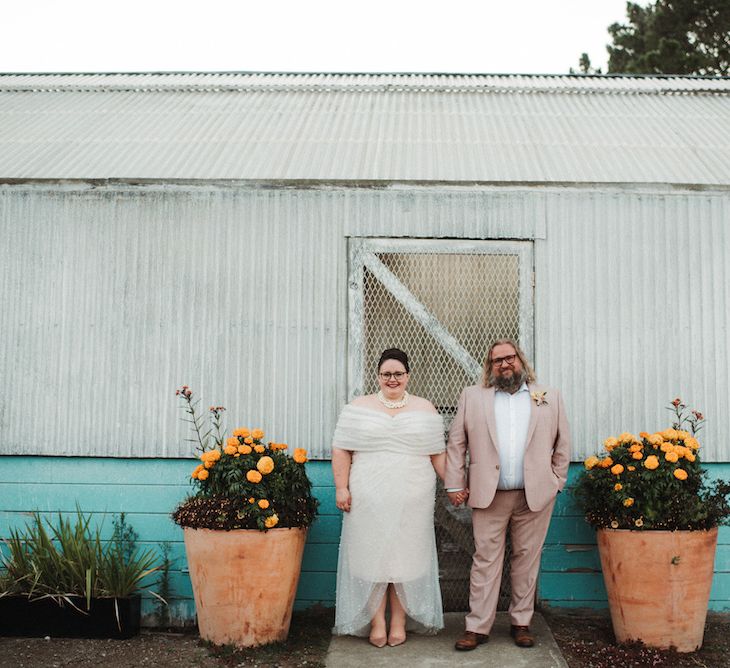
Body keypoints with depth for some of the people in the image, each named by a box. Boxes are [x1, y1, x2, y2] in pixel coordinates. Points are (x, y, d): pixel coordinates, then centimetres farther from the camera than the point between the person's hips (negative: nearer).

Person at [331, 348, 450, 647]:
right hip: (368, 499, 0)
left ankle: (399, 622, 15)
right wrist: (341, 488, -6)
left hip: (412, 499, 1)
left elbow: (437, 454, 9)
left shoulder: (425, 409, 8)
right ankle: (376, 622, 11)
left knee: (406, 555, 4)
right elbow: (341, 450, 2)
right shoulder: (358, 408, 4)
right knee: (371, 555, 2)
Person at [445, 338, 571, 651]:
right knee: (485, 560, 1)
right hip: (488, 495, -1)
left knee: (527, 560, 7)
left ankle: (521, 623, 19)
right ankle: (477, 627, 6)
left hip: (535, 495, 1)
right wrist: (454, 484, 0)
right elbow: (456, 443, 6)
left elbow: (562, 443, 12)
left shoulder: (549, 397, 10)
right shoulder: (472, 396, 8)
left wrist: (556, 481, 6)